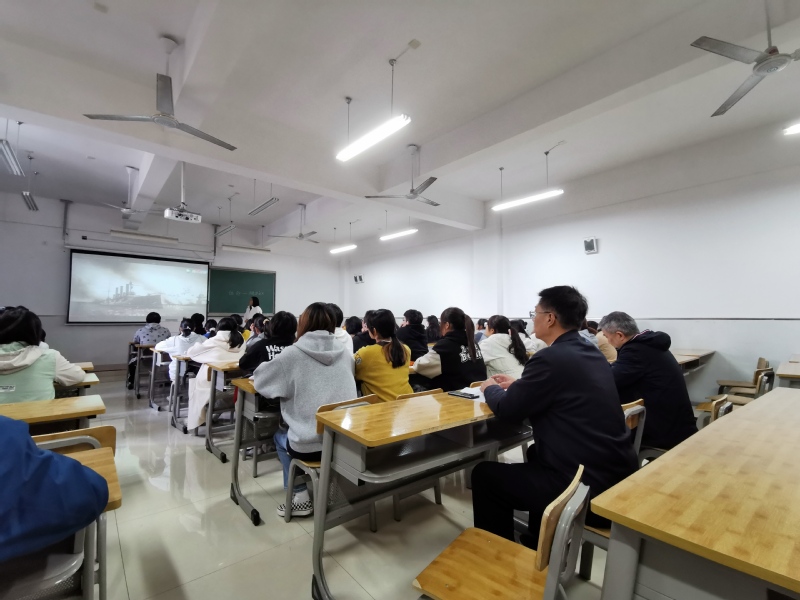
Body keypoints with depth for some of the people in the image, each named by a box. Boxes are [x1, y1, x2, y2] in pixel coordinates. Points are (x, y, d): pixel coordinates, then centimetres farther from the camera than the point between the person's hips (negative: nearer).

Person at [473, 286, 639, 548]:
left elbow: (508, 410, -12)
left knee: (484, 474, 4)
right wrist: (517, 385, 20)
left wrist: (491, 388, 7)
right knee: (536, 452, 32)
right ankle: (537, 544, 41)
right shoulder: (592, 354, 7)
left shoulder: (551, 358, -21)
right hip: (616, 476, 9)